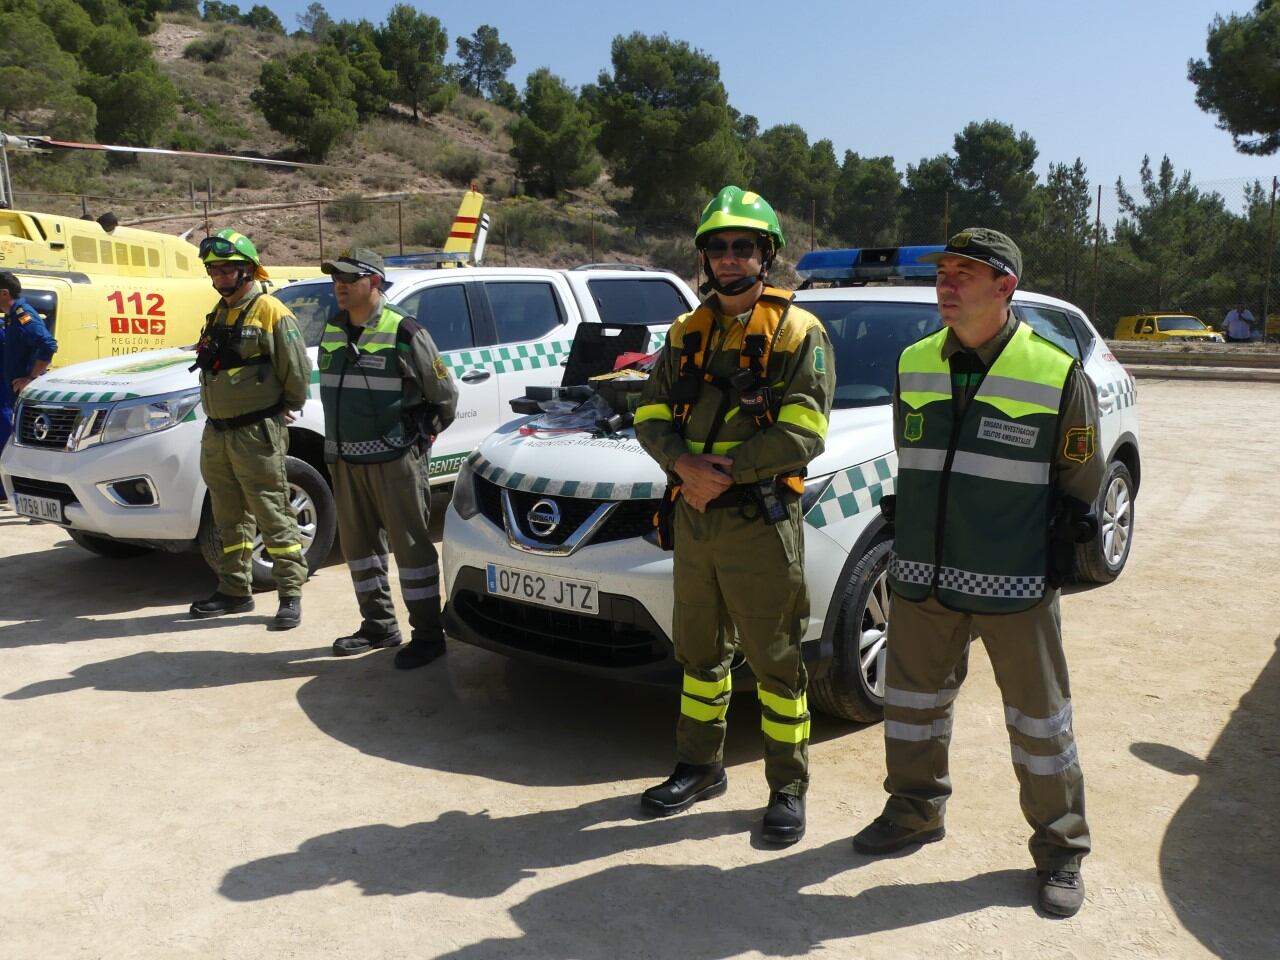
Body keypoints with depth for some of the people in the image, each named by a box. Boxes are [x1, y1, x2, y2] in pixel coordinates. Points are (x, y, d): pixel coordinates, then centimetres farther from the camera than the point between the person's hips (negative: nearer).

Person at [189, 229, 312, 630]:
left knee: (273, 516, -4)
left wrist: (283, 409, -2)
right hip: (218, 432, 8)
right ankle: (235, 590, 25)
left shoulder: (271, 312, -10)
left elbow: (299, 370, -13)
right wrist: (217, 411, 16)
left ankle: (290, 593, 2)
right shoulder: (219, 314, 15)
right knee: (230, 518, 15)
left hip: (256, 434, -8)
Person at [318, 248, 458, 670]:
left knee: (410, 544, -3)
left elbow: (444, 393, -3)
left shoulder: (404, 333, -11)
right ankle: (378, 625, 27)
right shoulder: (333, 332, 10)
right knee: (358, 543, 14)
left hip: (395, 458, -7)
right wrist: (339, 438, 20)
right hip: (346, 459, 8)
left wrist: (425, 434, 5)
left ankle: (427, 635, 5)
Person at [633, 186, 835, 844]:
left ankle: (788, 787, 19)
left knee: (775, 661, 4)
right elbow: (651, 415, 6)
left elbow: (803, 432, -16)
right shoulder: (686, 333, 13)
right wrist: (687, 466, -14)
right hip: (692, 519, 6)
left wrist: (724, 470, -19)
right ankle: (699, 767, 33)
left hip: (761, 524, -5)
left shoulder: (798, 332, -5)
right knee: (699, 651, 17)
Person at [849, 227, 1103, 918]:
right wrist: (917, 534, 14)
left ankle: (1060, 849, 26)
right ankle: (915, 810, 37)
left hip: (1016, 583, -4)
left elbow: (1080, 481, 1)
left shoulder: (1056, 374, -8)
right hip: (921, 576, 5)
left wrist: (1058, 553, 1)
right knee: (913, 703, 16)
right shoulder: (914, 365, 5)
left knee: (1039, 719, 7)